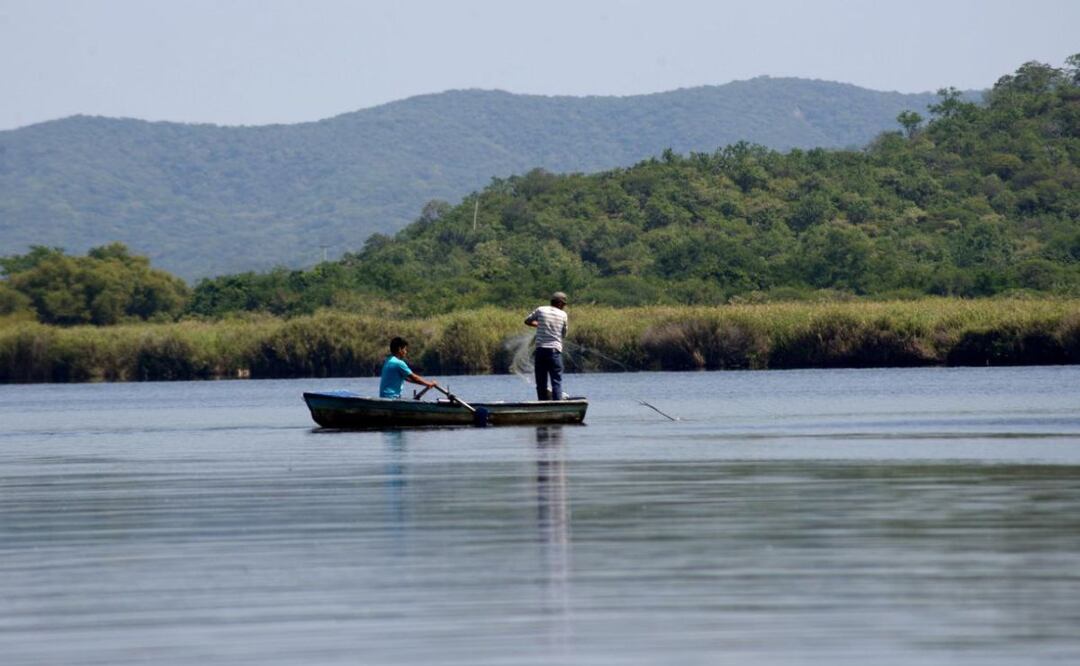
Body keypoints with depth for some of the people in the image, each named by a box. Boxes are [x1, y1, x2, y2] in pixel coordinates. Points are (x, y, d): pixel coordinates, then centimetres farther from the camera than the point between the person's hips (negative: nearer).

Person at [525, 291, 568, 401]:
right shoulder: (563, 315, 2)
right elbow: (564, 334, 10)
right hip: (555, 350, -2)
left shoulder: (540, 310, 5)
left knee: (541, 383, 7)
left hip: (540, 350, 2)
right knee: (557, 382, -1)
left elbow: (527, 321, 19)